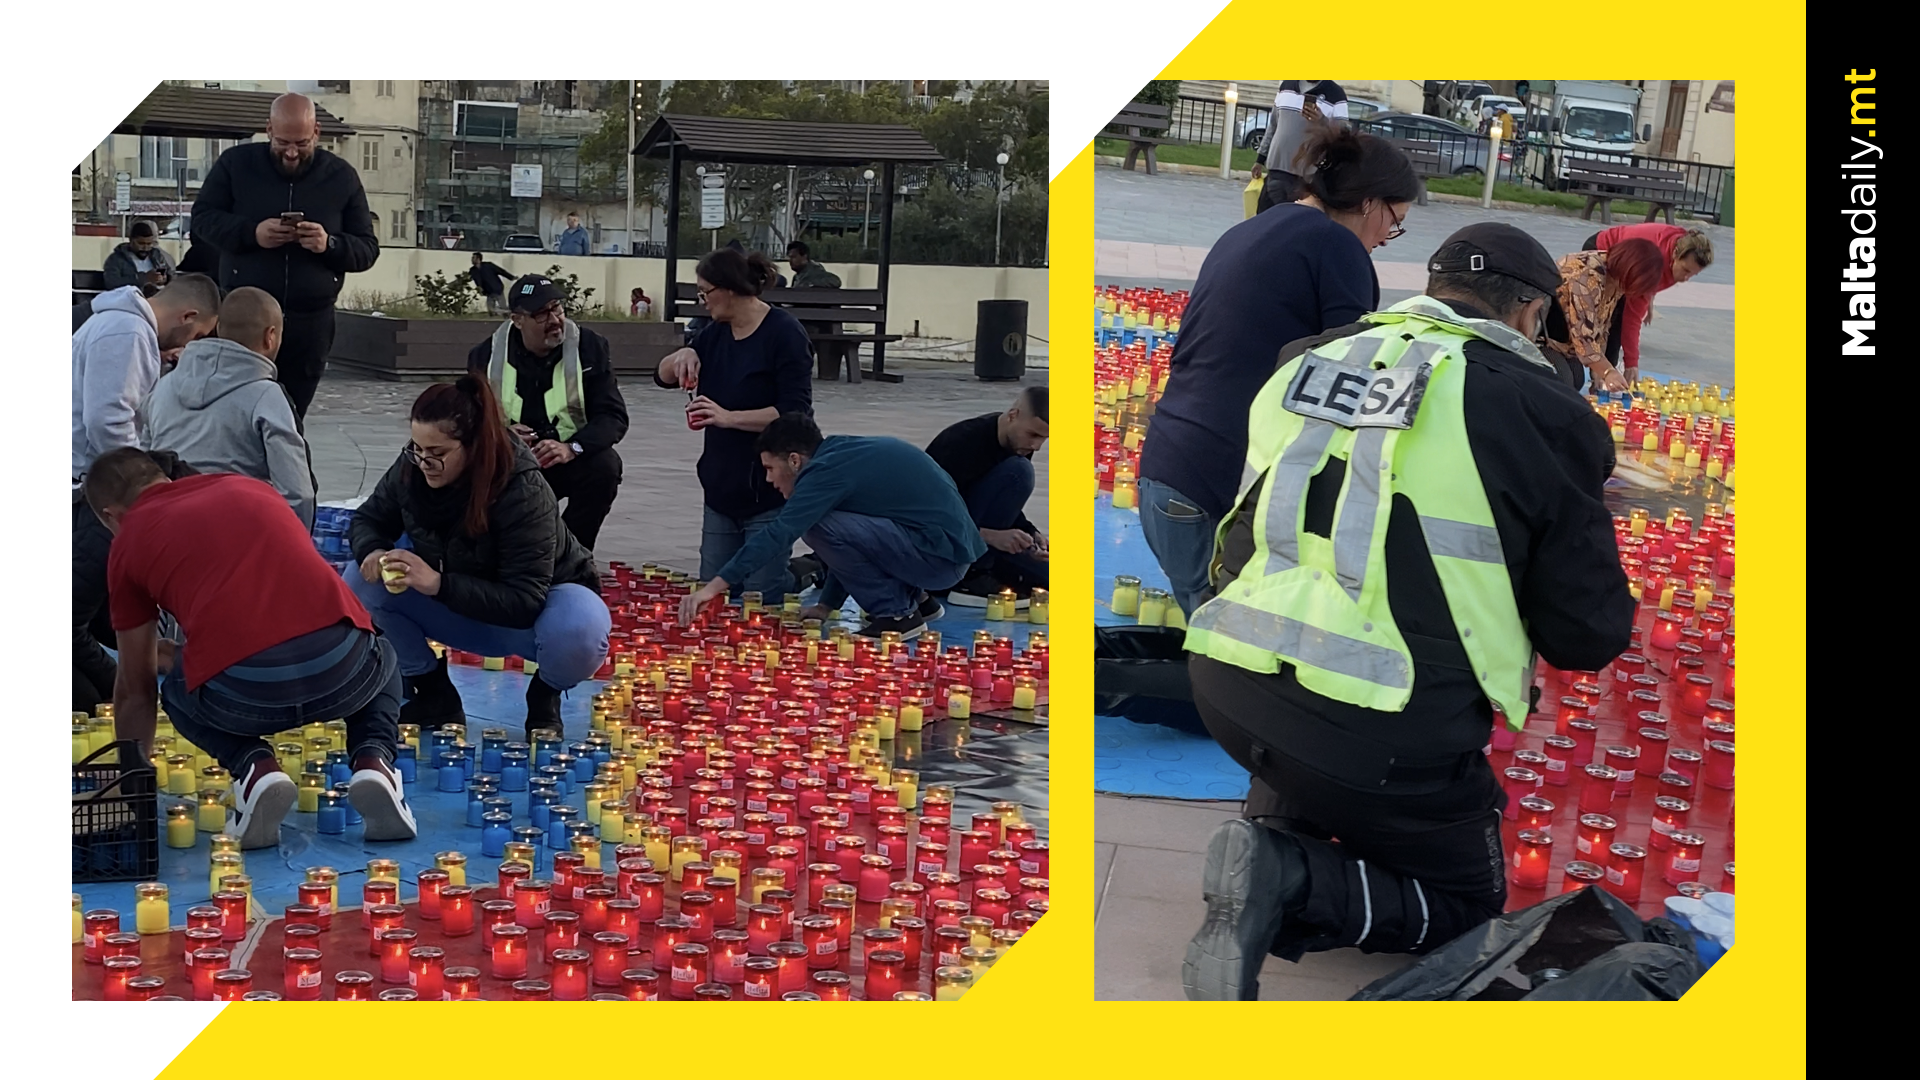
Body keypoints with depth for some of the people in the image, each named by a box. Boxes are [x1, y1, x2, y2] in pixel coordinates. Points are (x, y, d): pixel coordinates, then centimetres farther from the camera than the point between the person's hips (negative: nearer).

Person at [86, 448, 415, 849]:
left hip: (244, 694, -2)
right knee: (382, 659, 39)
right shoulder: (250, 487, 27)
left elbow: (136, 689, 27)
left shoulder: (129, 543, 18)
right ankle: (373, 759, 9)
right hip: (342, 669, 2)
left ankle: (254, 768, 5)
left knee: (177, 691, 34)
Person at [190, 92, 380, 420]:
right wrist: (251, 233, -15)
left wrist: (330, 245, -17)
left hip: (309, 322, 1)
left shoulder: (342, 177, 5)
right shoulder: (236, 163, 3)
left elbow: (368, 249, 5)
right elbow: (202, 218, 3)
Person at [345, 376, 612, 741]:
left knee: (579, 634, -40)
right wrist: (372, 551, -25)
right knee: (363, 581, -17)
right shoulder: (412, 469, -17)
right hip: (458, 611, 5)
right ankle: (433, 695, -1)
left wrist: (438, 584, -45)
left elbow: (524, 603, -35)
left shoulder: (524, 492, -32)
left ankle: (545, 696, -3)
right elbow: (368, 519, 0)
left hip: (540, 603, -5)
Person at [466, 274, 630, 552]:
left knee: (604, 466, -31)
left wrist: (572, 448, -31)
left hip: (570, 460, -1)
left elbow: (614, 416, -12)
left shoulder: (591, 348, -7)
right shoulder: (486, 355, -2)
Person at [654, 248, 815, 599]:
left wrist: (729, 417, -26)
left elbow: (796, 412, -19)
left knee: (761, 596, -8)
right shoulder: (716, 334, 11)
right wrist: (683, 355, -4)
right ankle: (800, 574, 28)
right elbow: (663, 377, 18)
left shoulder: (783, 333, -12)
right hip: (722, 488, 8)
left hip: (768, 492, -8)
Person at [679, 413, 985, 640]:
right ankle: (913, 597, 20)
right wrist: (825, 606, 23)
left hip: (943, 554, -10)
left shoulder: (828, 468, -14)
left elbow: (778, 534, -22)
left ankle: (896, 613, -6)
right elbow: (850, 544, 23)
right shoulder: (845, 450, 15)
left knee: (818, 526, -18)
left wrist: (715, 585, -22)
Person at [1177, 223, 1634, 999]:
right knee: (1461, 902, 17)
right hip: (1383, 734, -6)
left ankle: (1281, 829, 13)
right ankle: (1294, 883, -9)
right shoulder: (1540, 415, -6)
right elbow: (1590, 635, -2)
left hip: (1226, 685, 6)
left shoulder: (1306, 362, 9)